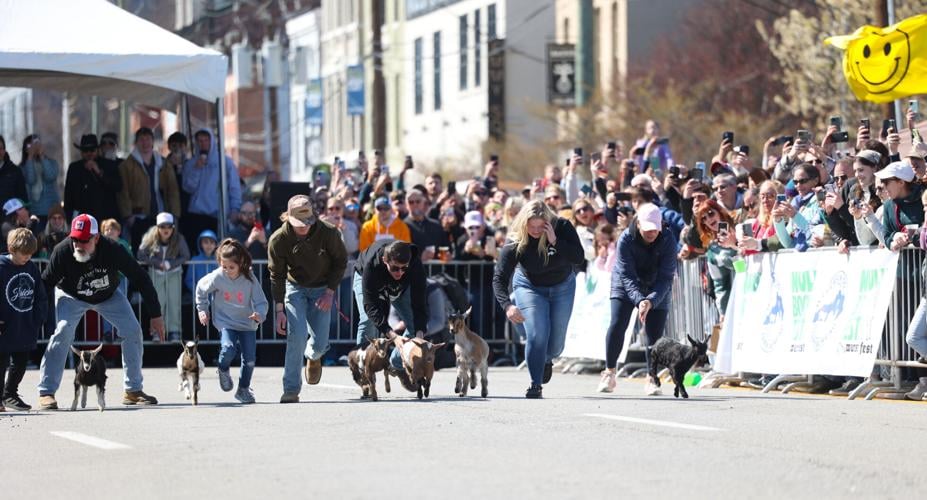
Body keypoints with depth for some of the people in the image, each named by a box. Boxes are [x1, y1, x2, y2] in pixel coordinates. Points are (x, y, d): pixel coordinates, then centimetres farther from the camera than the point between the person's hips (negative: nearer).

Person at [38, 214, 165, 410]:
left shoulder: (112, 250, -34)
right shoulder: (62, 252, -35)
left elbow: (141, 279, -24)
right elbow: (45, 283, -23)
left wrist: (155, 315, -23)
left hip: (108, 296, 2)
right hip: (72, 297, -2)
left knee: (133, 331, -8)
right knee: (63, 332, -23)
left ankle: (133, 390, 7)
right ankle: (46, 392, -18)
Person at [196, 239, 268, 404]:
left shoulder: (249, 278, -14)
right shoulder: (217, 277, -14)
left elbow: (261, 301, -11)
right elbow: (201, 288, 6)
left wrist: (259, 314, -31)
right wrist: (202, 310, 10)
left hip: (247, 323, 1)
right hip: (226, 322, -1)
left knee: (250, 359, -2)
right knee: (229, 348, -27)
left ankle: (243, 389, 23)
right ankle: (223, 370, 7)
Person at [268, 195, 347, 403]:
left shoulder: (328, 233, -22)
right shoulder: (278, 240, -21)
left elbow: (341, 261, -5)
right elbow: (277, 276, -12)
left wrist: (330, 292, -12)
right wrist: (279, 310, -16)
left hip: (322, 289, 1)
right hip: (295, 287, -1)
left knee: (320, 343, -3)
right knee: (297, 335, -19)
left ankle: (313, 356, 38)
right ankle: (291, 390, -13)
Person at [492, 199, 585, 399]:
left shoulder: (562, 227, -25)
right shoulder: (515, 242, -28)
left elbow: (579, 258, -31)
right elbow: (499, 279, -30)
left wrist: (555, 242, -43)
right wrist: (507, 305, -47)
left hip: (562, 286, 2)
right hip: (530, 286, -2)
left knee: (556, 340, 6)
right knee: (537, 334, -18)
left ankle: (547, 360, 41)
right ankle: (535, 384, -8)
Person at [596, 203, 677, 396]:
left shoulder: (668, 240, -25)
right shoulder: (626, 239, -26)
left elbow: (666, 277, -25)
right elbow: (627, 275, -28)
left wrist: (651, 301, -40)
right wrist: (639, 301, -43)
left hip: (656, 289, 1)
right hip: (625, 286, -1)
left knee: (655, 333, -8)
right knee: (617, 325, -15)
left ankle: (652, 379, 6)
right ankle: (609, 373, -2)